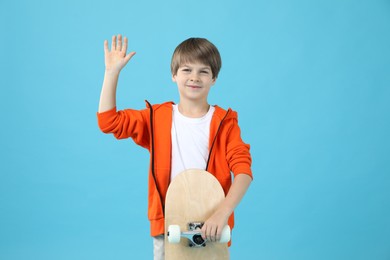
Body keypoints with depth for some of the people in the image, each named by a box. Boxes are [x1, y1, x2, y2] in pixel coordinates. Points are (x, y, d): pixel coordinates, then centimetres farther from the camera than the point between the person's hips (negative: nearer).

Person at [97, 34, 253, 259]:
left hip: (210, 227, -1)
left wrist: (222, 214, -26)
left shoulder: (225, 123, -2)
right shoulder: (158, 117, 5)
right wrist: (112, 71, -4)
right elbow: (108, 121, 0)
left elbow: (243, 169, -12)